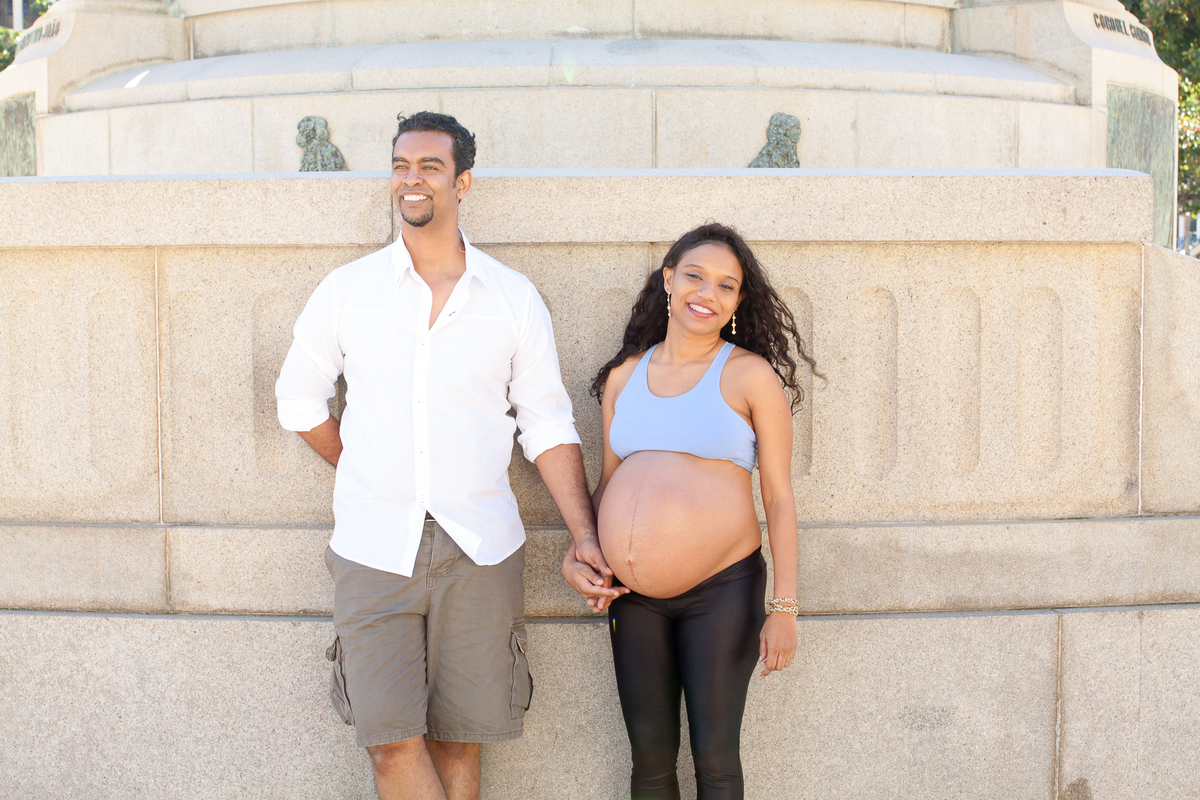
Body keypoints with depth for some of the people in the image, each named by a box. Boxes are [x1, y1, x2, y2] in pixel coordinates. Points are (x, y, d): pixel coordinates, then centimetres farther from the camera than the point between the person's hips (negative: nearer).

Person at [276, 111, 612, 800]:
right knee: (393, 741, -7)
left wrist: (588, 537, -1)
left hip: (479, 549, 0)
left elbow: (548, 426, 6)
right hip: (374, 547, 0)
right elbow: (299, 401, 17)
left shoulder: (514, 298, 4)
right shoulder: (346, 290, 4)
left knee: (459, 741, 4)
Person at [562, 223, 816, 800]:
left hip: (722, 590, -4)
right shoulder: (624, 376, 10)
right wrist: (575, 556, 3)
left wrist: (784, 608, -9)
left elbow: (779, 497, -5)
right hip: (633, 597, 4)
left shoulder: (750, 374, -3)